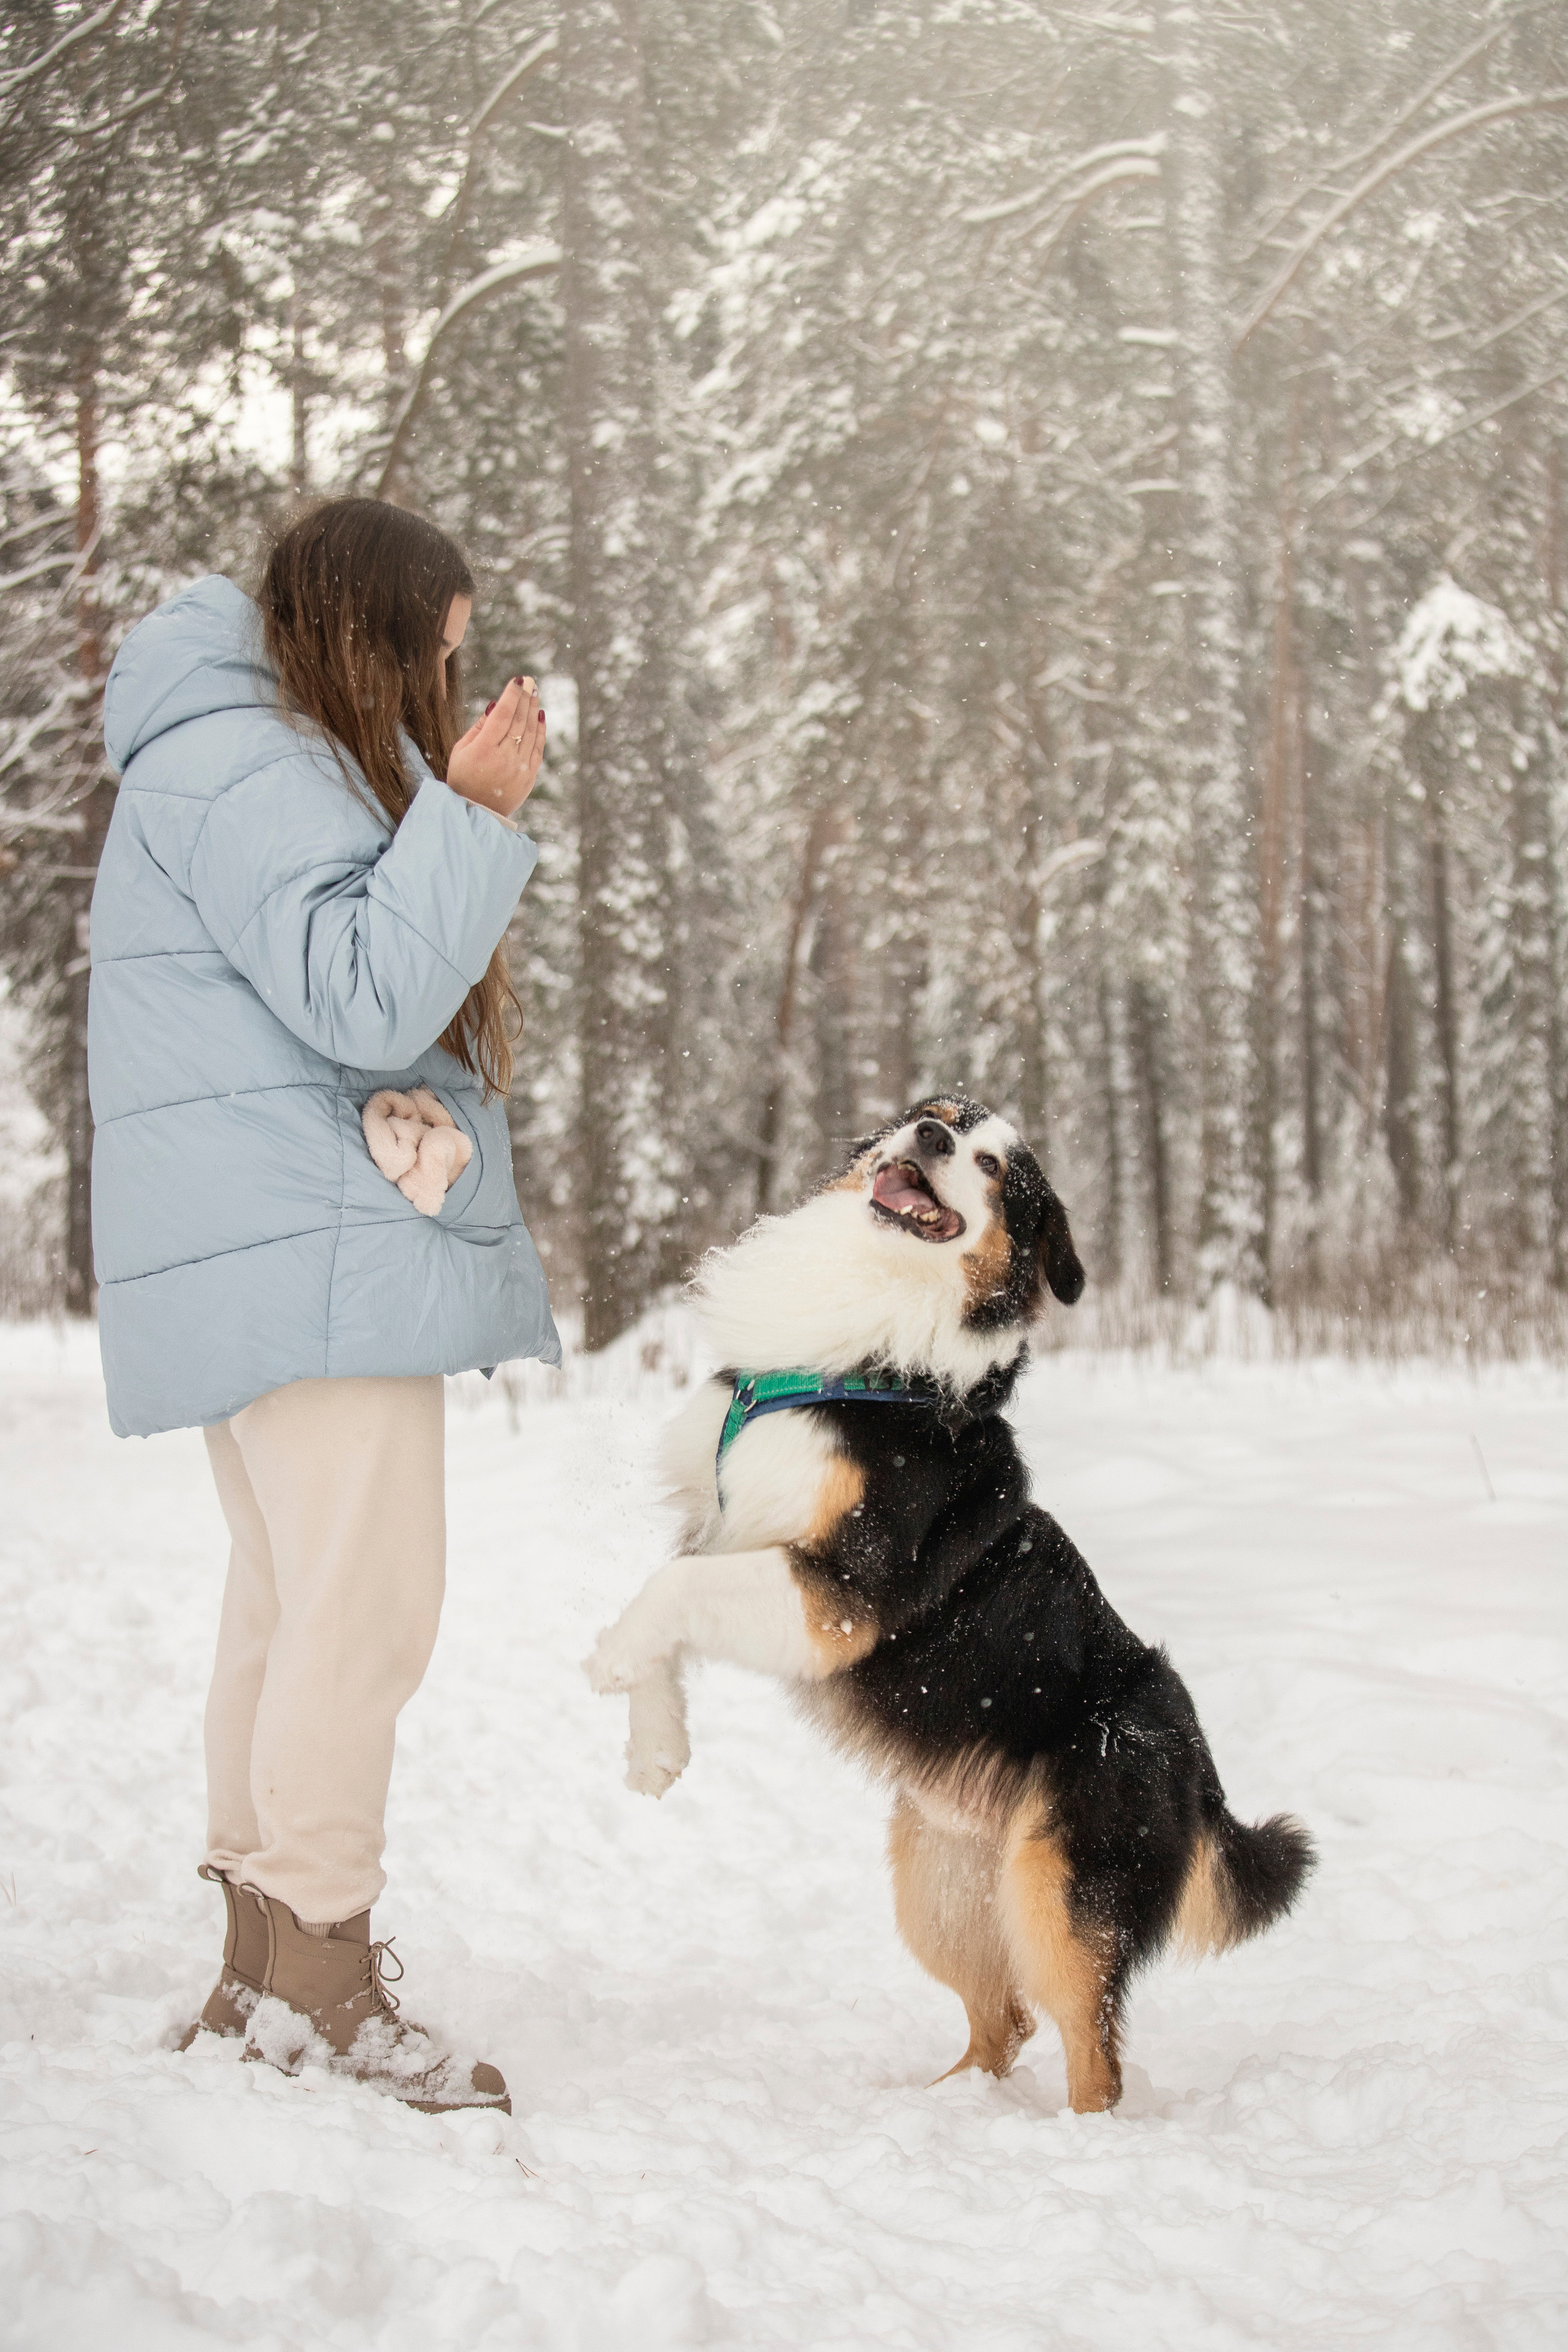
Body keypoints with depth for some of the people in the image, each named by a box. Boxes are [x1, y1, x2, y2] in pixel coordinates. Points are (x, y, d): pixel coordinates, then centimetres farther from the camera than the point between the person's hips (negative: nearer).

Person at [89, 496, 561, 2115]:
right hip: (304, 1251, -11)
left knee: (292, 1598, 11)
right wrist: (473, 816, -17)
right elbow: (364, 999, -20)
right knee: (366, 1600, -14)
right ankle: (325, 1988, -10)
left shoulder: (280, 760, 23)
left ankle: (260, 1974, 17)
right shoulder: (241, 764, -11)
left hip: (295, 1254, 11)